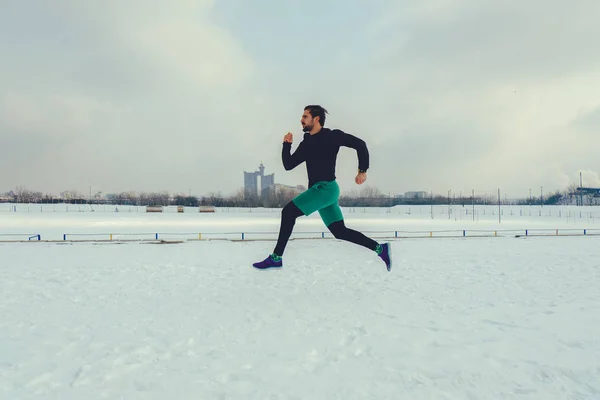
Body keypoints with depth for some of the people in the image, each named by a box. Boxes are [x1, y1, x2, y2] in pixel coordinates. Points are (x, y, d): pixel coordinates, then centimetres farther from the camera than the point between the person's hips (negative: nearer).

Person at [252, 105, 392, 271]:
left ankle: (276, 257, -8)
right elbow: (288, 165, 14)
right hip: (319, 190, 8)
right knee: (340, 231, 8)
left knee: (288, 212, -14)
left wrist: (362, 171, -8)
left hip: (326, 188, -8)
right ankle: (380, 248, 15)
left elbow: (360, 144, -3)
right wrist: (287, 144, 2)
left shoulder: (333, 135, -3)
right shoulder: (306, 143, 16)